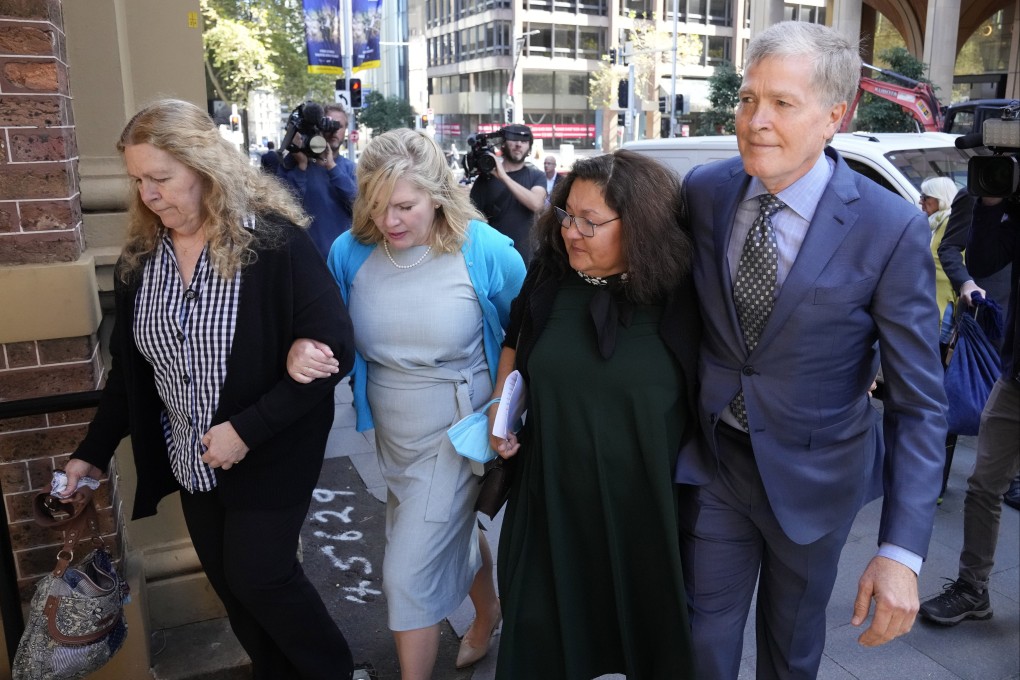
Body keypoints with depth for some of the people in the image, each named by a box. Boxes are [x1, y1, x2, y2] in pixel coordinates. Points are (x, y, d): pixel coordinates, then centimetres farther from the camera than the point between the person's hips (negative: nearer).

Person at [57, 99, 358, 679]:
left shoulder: (274, 241, -20)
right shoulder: (141, 256, 0)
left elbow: (335, 348, -21)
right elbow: (129, 367, 10)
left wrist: (248, 429, -24)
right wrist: (94, 450, 8)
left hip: (269, 456, -6)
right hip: (191, 461, 6)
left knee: (259, 577, 1)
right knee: (229, 581, 16)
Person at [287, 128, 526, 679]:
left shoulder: (485, 251, -19)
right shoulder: (350, 251, -10)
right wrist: (302, 349, -20)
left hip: (454, 435, -5)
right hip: (392, 434, 5)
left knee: (409, 575, -1)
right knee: (451, 531, 27)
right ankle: (488, 609, 58)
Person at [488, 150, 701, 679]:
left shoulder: (681, 297, -13)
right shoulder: (548, 279, -4)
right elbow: (514, 344, 13)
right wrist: (500, 405, 0)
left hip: (648, 503, -2)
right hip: (553, 496, 3)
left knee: (648, 629, 20)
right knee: (543, 635, 17)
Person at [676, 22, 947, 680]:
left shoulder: (892, 229, -19)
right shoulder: (704, 190, -9)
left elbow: (919, 403, -15)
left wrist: (901, 552, -20)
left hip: (811, 478, -1)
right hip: (712, 460, 2)